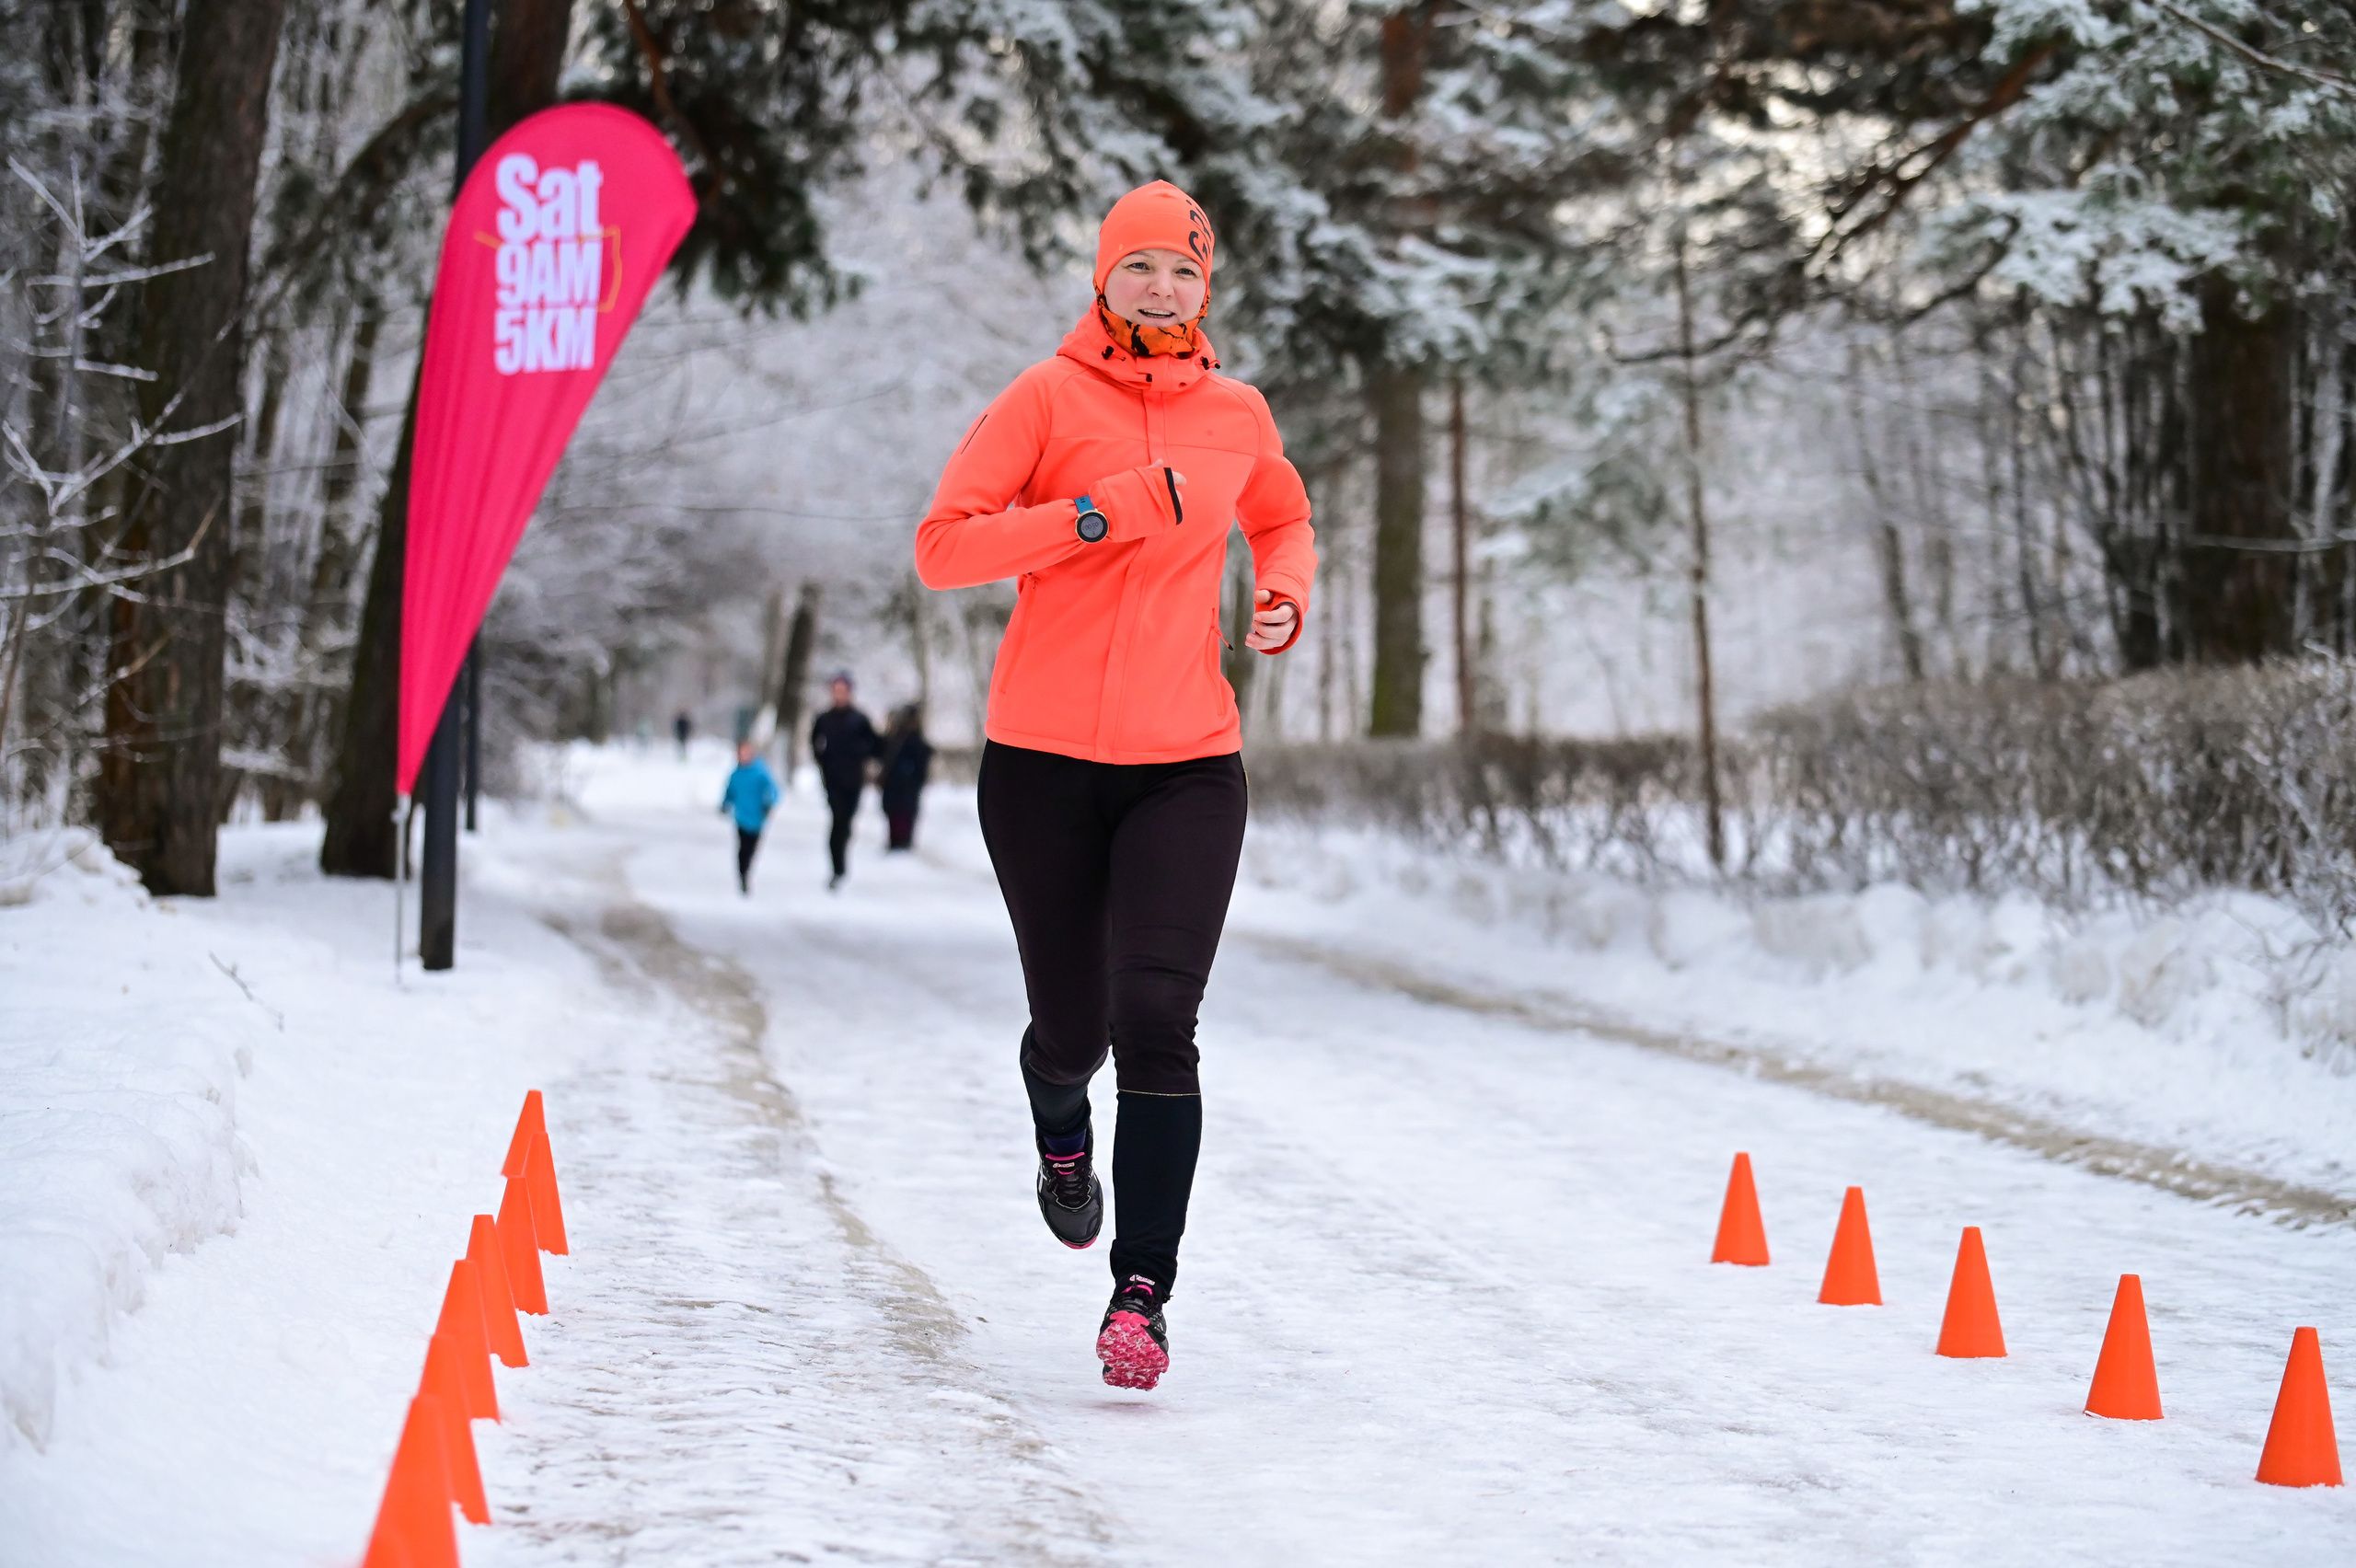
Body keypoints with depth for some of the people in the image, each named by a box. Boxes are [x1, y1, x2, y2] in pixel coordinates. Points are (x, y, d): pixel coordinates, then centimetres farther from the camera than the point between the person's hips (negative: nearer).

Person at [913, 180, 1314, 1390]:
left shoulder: (1236, 416, 8)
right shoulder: (1049, 397, -3)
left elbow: (1283, 520, 29)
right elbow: (941, 546, -9)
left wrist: (1286, 597, 8)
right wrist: (1100, 514, -17)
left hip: (1188, 766, 1)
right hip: (1043, 758, -1)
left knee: (1157, 1024, -13)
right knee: (1071, 1025, 9)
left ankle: (1142, 1294, -10)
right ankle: (1062, 1138, 46)